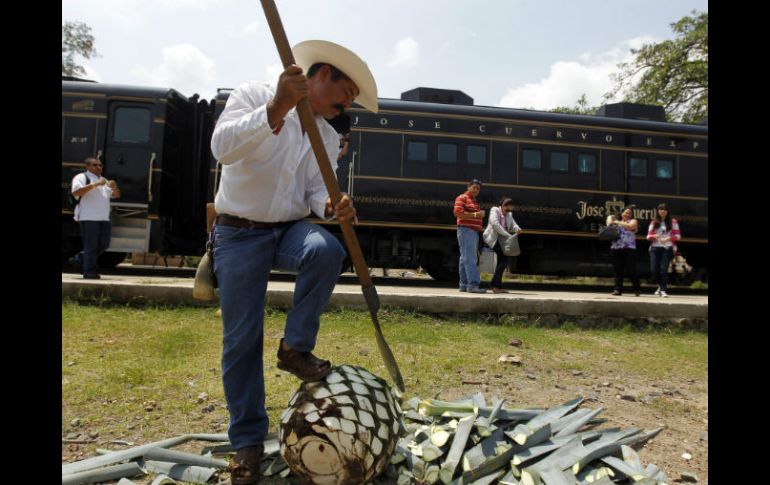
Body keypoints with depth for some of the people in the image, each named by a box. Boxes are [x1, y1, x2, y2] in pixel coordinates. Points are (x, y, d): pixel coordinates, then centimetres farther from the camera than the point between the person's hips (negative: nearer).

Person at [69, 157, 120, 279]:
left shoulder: (104, 180, 23)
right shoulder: (81, 177, -1)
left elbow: (116, 195, 20)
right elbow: (75, 192, -17)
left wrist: (114, 187, -2)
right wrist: (95, 184, -22)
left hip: (104, 218, 8)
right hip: (88, 217, -8)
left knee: (104, 244, 7)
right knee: (91, 245, -6)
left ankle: (79, 259, 24)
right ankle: (89, 271, 1)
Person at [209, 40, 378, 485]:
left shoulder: (329, 137, 9)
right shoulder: (253, 95, -6)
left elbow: (317, 189, 2)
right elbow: (223, 147, -23)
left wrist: (332, 206, -22)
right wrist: (277, 108, -36)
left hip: (291, 229, 4)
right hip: (240, 232, -3)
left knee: (327, 251, -32)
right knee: (241, 339, -1)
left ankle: (296, 348, -12)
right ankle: (248, 440, 16)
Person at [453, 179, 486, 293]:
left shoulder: (474, 201, 26)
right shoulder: (462, 198, -3)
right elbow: (458, 212, -18)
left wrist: (480, 215, 14)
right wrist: (475, 215, -17)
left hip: (474, 232, 10)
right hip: (466, 230, -10)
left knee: (465, 259, 9)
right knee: (470, 259, -15)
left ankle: (464, 285, 12)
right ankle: (473, 284, -20)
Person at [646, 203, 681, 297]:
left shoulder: (673, 222, 7)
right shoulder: (653, 222, 13)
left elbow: (678, 236, 5)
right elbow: (648, 236, 12)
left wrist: (668, 238, -11)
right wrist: (654, 236, -10)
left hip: (667, 248, -2)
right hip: (655, 248, 2)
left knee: (664, 269, -11)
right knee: (654, 269, -4)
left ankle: (663, 290, -3)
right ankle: (661, 285, 22)